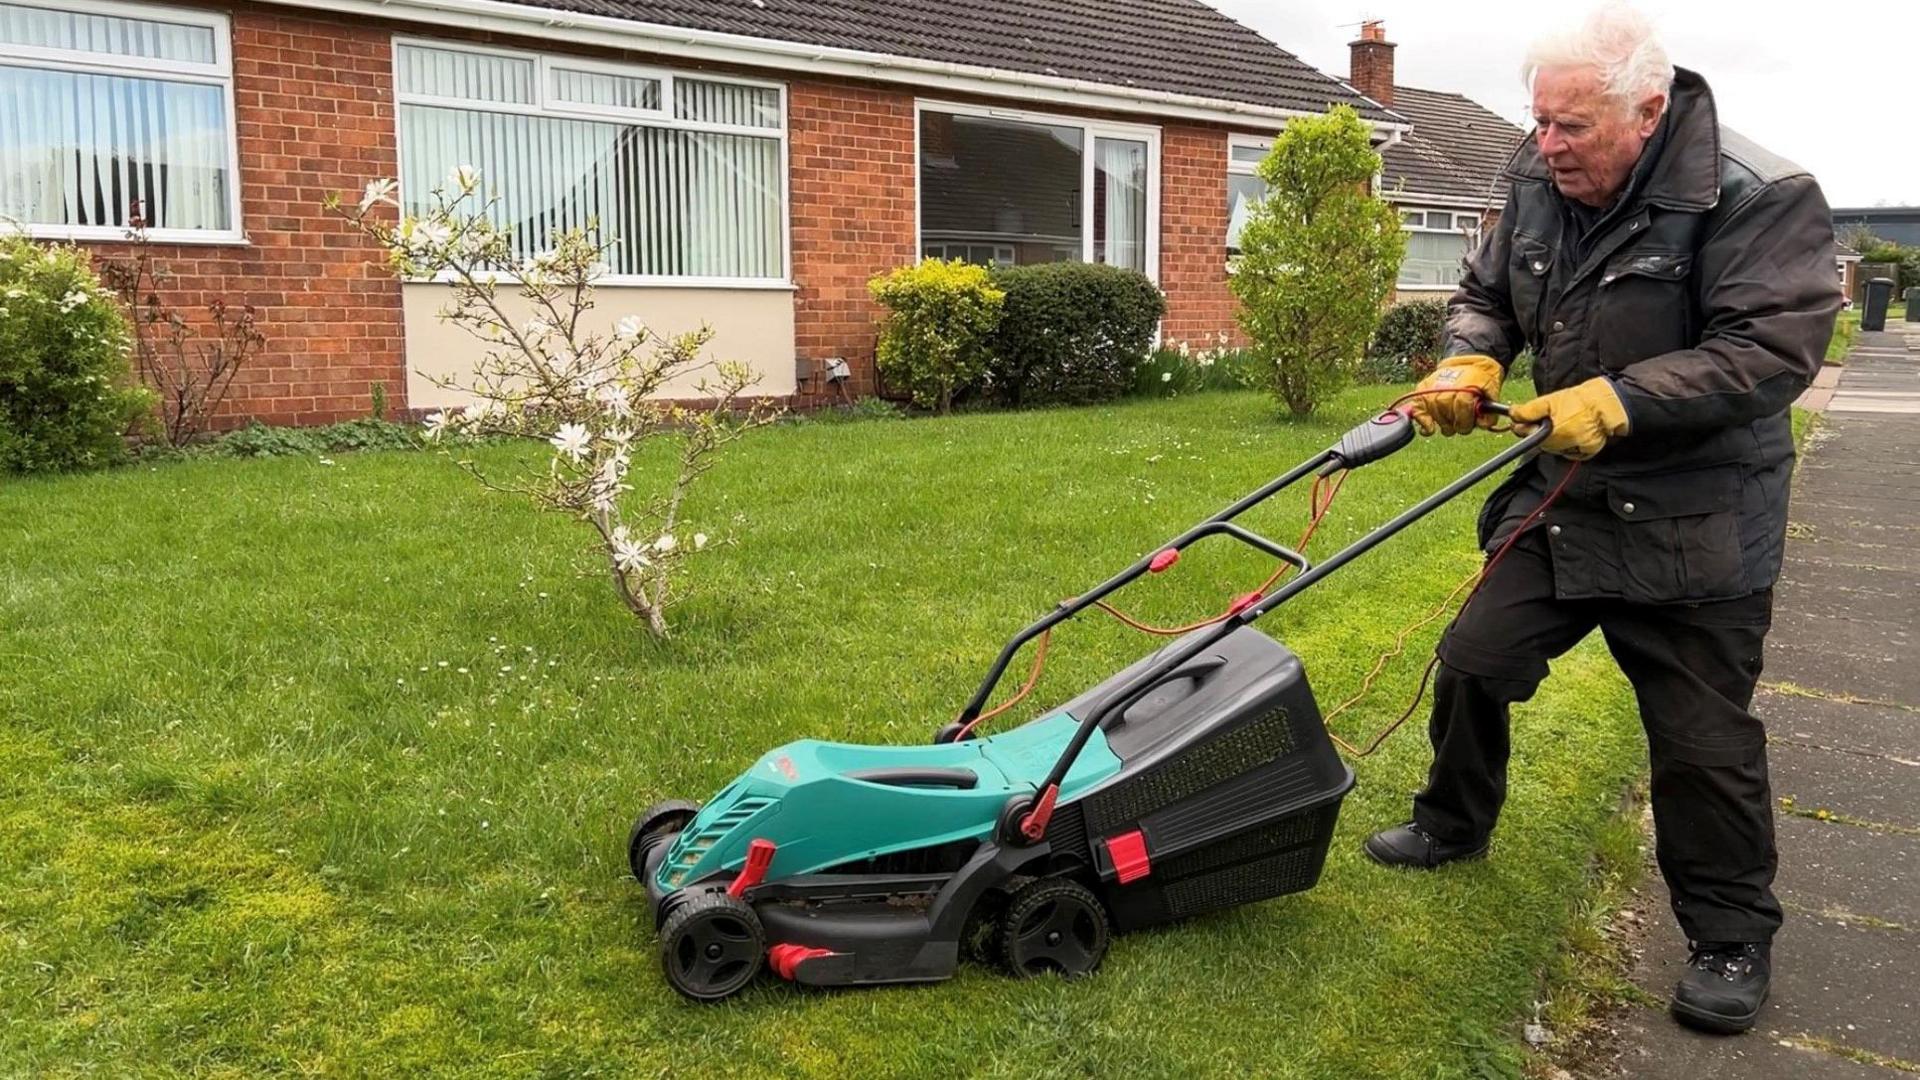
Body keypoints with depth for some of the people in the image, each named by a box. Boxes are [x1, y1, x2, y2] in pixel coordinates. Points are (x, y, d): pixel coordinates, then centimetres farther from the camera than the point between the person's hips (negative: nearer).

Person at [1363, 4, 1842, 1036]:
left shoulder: (1760, 200, -19)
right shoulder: (1537, 185, 0)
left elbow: (1772, 348, -25)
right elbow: (1486, 292, 12)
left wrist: (1619, 400, -31)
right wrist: (1470, 361, -9)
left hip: (1693, 526, -6)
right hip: (1562, 498, 6)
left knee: (1704, 739, 3)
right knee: (1473, 660, 10)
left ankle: (1731, 937, 23)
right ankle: (1453, 824, 36)